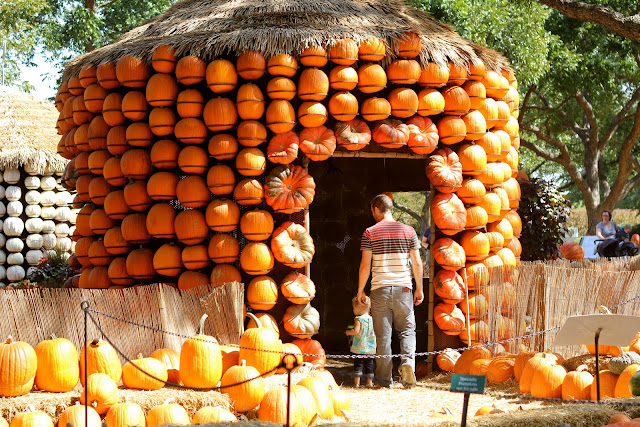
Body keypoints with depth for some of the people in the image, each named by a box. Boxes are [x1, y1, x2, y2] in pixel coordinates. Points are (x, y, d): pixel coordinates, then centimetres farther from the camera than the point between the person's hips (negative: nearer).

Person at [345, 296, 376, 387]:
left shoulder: (359, 319, -11)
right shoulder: (371, 319, 6)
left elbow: (356, 331, -19)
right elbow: (374, 332, 12)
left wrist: (348, 332, -2)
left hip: (359, 348, -5)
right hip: (370, 348, 5)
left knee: (358, 364, -1)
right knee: (369, 365, 10)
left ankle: (357, 382, -2)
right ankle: (369, 382, 13)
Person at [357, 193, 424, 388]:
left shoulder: (370, 233, -2)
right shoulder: (408, 231, 4)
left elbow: (365, 265, -4)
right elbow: (417, 263, 4)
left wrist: (360, 290, 7)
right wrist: (419, 289, 14)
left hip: (380, 290, -1)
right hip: (403, 288, 1)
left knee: (383, 335, 5)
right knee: (407, 330, 11)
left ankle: (385, 378, 7)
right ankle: (408, 362, -14)